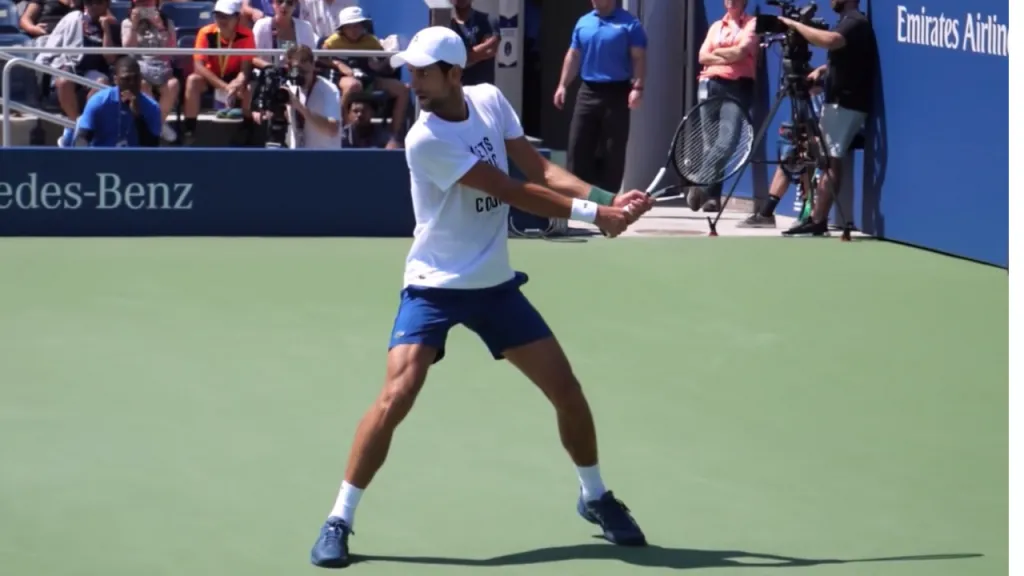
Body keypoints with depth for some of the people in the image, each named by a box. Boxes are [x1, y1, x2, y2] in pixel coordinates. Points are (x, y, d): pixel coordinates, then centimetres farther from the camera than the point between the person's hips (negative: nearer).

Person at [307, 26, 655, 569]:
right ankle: (339, 520, -8)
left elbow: (540, 170, -3)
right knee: (396, 395, -21)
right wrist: (592, 213, -20)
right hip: (435, 286, -5)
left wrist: (609, 199, -17)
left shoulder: (490, 100, -3)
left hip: (495, 284, 5)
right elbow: (513, 192, -22)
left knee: (568, 392, 6)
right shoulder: (425, 139, -22)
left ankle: (595, 497, 30)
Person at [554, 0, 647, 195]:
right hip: (588, 92, 4)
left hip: (616, 92, -4)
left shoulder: (629, 24, -4)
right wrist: (563, 85, 10)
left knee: (612, 151, 1)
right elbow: (573, 56, 17)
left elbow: (639, 58, -8)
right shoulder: (583, 23, 12)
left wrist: (637, 87, -18)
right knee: (578, 146, 1)